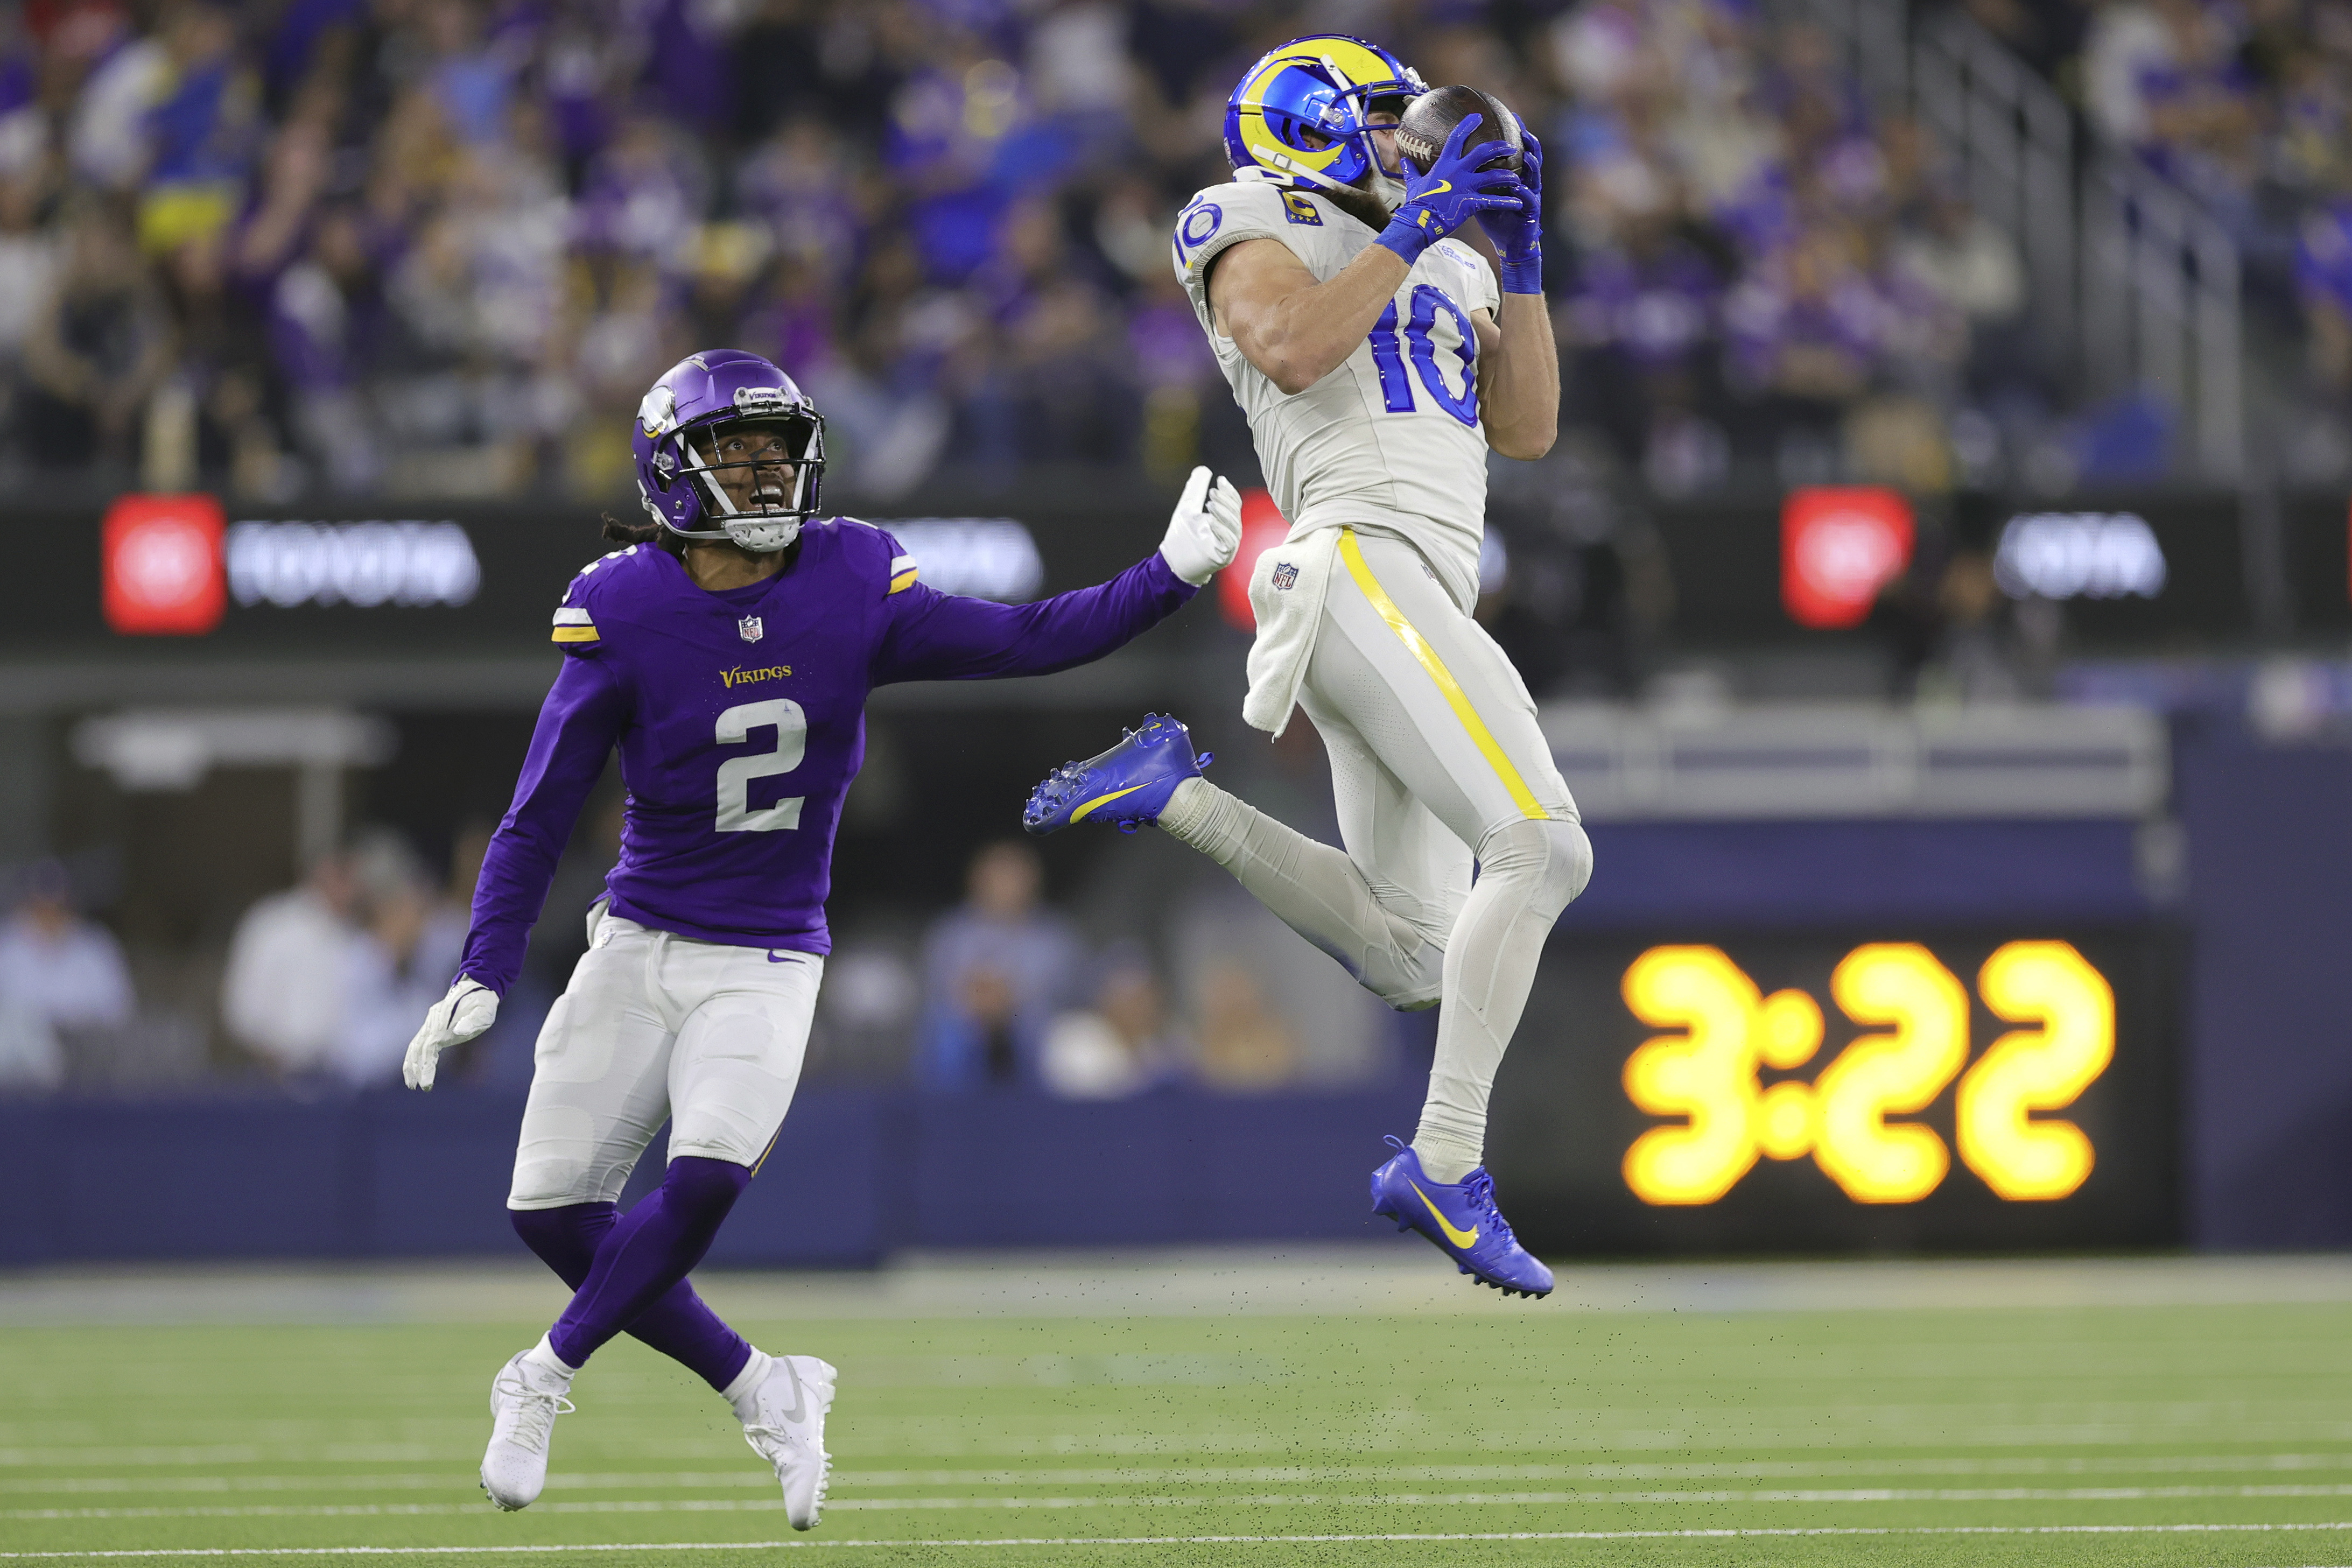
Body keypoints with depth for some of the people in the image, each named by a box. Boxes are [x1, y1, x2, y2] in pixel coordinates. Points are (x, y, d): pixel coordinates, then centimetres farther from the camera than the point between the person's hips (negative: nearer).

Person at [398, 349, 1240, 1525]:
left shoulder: (850, 589, -6)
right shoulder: (623, 614, -11)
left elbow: (1024, 642, -8)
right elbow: (538, 820, -6)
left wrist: (1171, 576, -19)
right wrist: (482, 979, -13)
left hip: (769, 963, 0)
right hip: (641, 943, 0)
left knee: (708, 1179, -23)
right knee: (552, 1208, -5)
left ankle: (543, 1381, 0)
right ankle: (760, 1392, 14)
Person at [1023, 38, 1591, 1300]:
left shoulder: (1443, 270, 28)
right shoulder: (1258, 229, 6)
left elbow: (1525, 429, 22)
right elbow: (1290, 347, -15)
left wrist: (1518, 259, 15)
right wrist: (1414, 227, -9)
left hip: (1419, 602, 9)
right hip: (1361, 568, -9)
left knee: (1407, 961, 8)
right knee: (1540, 847, -19)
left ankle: (1176, 795, 13)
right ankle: (1445, 1166, -20)